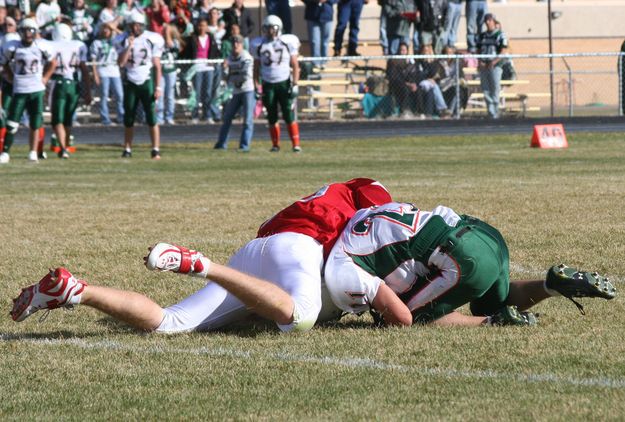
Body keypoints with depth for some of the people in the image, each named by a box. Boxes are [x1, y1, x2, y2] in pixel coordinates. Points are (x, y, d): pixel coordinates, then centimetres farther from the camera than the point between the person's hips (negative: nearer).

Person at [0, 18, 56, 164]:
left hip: (37, 90, 1)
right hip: (19, 90, -1)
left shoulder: (42, 47, -3)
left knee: (35, 123, 4)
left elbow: (52, 62, 14)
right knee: (12, 124, -5)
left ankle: (33, 152, 15)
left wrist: (45, 78, 6)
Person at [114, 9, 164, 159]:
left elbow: (157, 66, -2)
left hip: (147, 83, -2)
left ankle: (156, 150, -4)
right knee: (128, 118, 6)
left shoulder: (152, 40, -5)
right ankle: (127, 149, 15)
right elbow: (121, 63, -9)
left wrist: (158, 87, -6)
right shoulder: (123, 40, 0)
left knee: (152, 117, -7)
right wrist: (129, 46, -17)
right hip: (130, 83, 2)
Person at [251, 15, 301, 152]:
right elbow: (256, 68, 10)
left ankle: (296, 144, -6)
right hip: (268, 84, 2)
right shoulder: (259, 45, 3)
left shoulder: (288, 43, -2)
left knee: (289, 115, -9)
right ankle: (275, 144, 14)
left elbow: (295, 66, 1)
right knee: (272, 117, 4)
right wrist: (257, 86, 3)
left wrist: (295, 84, -7)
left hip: (284, 82, -2)